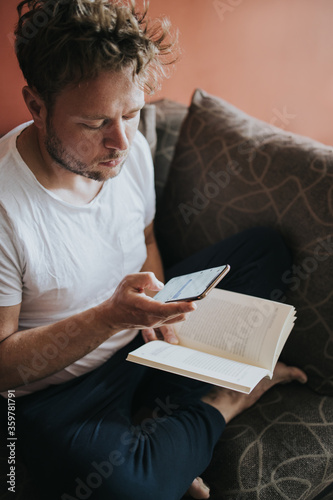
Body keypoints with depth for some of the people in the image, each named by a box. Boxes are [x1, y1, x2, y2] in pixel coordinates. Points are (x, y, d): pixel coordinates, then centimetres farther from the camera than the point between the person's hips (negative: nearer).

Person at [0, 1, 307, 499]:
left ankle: (160, 414, -8)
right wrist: (111, 315, -33)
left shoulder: (132, 148, -9)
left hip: (141, 334, 7)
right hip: (59, 389, -6)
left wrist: (156, 313, -9)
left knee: (266, 247, 8)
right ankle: (226, 399, -3)